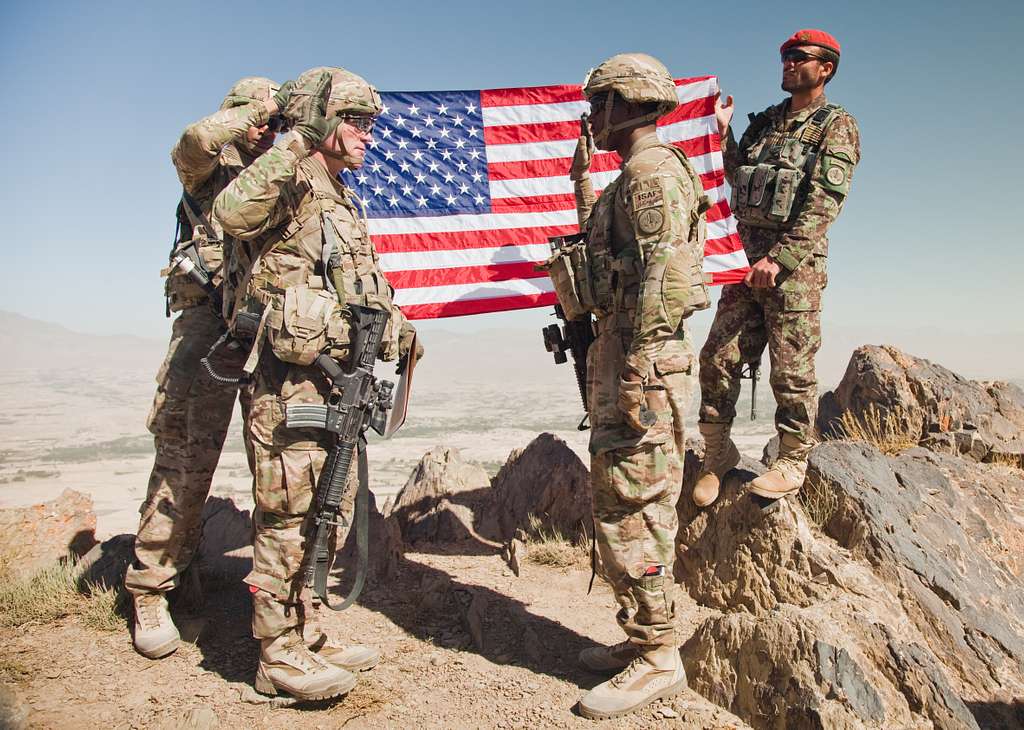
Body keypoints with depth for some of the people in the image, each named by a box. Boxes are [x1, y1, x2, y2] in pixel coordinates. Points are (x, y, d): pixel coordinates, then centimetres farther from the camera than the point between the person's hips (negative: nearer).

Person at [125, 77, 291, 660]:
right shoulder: (209, 168, 10)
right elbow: (196, 141, -14)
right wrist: (260, 103, -2)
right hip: (210, 316, -4)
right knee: (187, 457, -8)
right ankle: (151, 590, 2)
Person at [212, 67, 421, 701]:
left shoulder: (346, 201, 22)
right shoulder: (290, 185, -6)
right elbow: (233, 215, -29)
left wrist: (396, 324, 15)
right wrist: (297, 145, -27)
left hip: (340, 380, 10)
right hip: (291, 381, -9)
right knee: (289, 515, -3)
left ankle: (309, 635, 27)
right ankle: (278, 655, 10)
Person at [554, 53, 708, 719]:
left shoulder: (652, 171, -12)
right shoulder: (635, 176, 20)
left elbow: (659, 279, -21)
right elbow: (605, 250, 34)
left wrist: (636, 379, -23)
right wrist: (583, 184, 34)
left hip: (642, 356, -11)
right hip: (621, 348, 11)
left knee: (634, 509, -5)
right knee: (621, 504, 15)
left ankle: (658, 660, 9)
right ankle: (643, 639, 27)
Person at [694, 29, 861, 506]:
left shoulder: (837, 126, -1)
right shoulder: (765, 122, 18)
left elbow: (824, 203, -13)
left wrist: (778, 258, -21)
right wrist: (723, 132, 14)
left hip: (794, 262, -6)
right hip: (746, 256, 6)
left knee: (791, 369, -1)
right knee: (717, 357, 2)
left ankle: (792, 464, 13)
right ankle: (718, 451, 17)